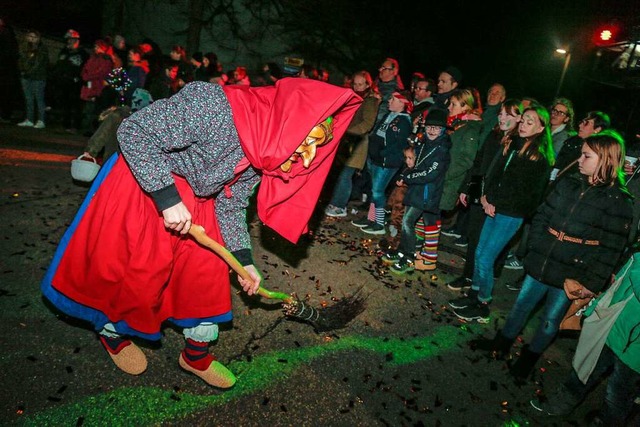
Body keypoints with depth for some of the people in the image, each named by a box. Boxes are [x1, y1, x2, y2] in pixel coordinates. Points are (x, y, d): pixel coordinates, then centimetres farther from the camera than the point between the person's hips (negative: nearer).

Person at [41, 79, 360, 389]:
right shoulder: (212, 106, -33)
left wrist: (244, 260, 1)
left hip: (194, 202, 7)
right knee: (137, 271, 7)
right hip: (141, 185, -6)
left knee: (208, 274, 8)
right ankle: (111, 332, 42)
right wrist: (168, 199, -31)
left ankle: (197, 356, 32)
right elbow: (133, 133, -29)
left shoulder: (262, 154, -7)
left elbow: (231, 204, 4)